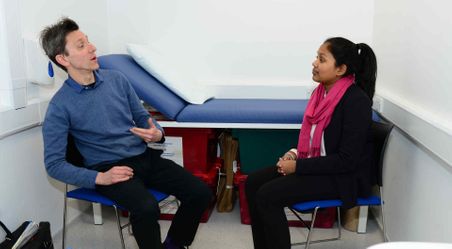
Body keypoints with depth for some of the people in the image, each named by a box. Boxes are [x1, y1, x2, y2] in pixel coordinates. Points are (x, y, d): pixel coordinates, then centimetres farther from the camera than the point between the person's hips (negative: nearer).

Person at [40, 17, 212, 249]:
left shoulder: (116, 79, 6)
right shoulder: (60, 106, -8)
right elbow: (54, 164, -7)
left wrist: (157, 134, -8)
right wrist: (99, 178, -20)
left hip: (145, 156, 5)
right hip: (108, 167, -5)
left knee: (201, 193, -11)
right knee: (147, 209, -35)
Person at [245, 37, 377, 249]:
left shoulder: (357, 101, -21)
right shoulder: (322, 91, 3)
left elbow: (347, 160, -23)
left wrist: (298, 166, -21)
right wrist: (295, 153, -4)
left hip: (343, 177, -8)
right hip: (315, 165, 8)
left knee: (268, 195, -21)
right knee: (253, 183, -2)